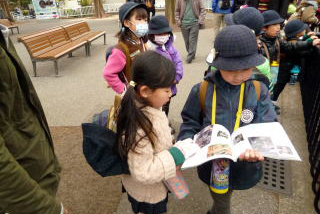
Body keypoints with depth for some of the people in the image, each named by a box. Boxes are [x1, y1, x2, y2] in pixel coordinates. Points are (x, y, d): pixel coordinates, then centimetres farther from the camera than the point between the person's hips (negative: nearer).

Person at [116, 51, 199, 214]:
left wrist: (179, 146, -3)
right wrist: (178, 153, -30)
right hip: (147, 193, -7)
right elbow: (143, 172, -34)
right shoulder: (139, 127, -39)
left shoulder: (147, 107, -12)